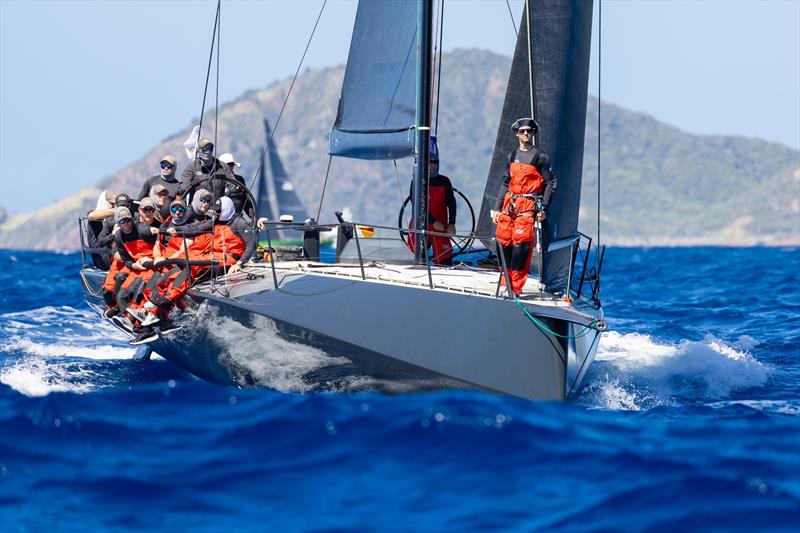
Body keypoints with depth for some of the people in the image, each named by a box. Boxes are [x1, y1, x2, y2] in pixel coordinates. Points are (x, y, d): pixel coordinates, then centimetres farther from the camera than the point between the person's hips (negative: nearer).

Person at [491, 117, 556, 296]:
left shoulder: (540, 157, 1)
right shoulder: (512, 156, 17)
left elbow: (550, 184, 0)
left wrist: (543, 209, -9)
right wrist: (497, 208, 15)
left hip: (528, 207, -5)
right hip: (509, 205, 5)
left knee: (521, 246, -13)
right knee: (503, 244, 1)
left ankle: (515, 288, -10)